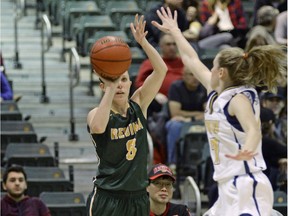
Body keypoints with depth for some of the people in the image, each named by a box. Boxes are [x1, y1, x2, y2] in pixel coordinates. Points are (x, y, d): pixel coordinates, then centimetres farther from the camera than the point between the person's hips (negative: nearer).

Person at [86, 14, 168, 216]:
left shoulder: (139, 105, 4)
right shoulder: (96, 114, -8)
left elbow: (161, 70, -6)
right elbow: (97, 127, -34)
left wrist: (143, 42, -20)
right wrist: (110, 90, -31)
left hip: (137, 197, 5)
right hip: (107, 198, -5)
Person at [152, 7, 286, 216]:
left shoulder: (239, 98, -11)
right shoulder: (216, 93, 14)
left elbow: (254, 130, -29)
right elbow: (192, 60, 27)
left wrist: (247, 150, -51)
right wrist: (175, 32, 40)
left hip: (246, 188, -10)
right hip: (229, 188, 10)